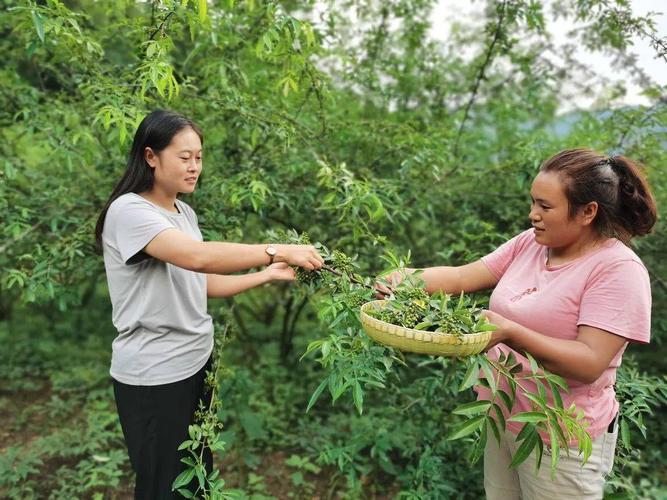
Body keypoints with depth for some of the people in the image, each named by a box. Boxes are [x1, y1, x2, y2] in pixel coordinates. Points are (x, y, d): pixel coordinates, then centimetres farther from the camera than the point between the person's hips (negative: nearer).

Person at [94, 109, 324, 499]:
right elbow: (197, 257, -33)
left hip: (197, 360, 8)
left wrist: (266, 275, 2)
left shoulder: (185, 212, 9)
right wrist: (278, 251, -32)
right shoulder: (128, 211, -18)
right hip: (154, 374, -7)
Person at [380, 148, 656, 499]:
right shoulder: (529, 243, 0)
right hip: (501, 418, 6)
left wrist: (510, 333, -35)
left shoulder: (618, 269, -18)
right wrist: (409, 279, -18)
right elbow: (462, 277, -2)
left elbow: (590, 363, -25)